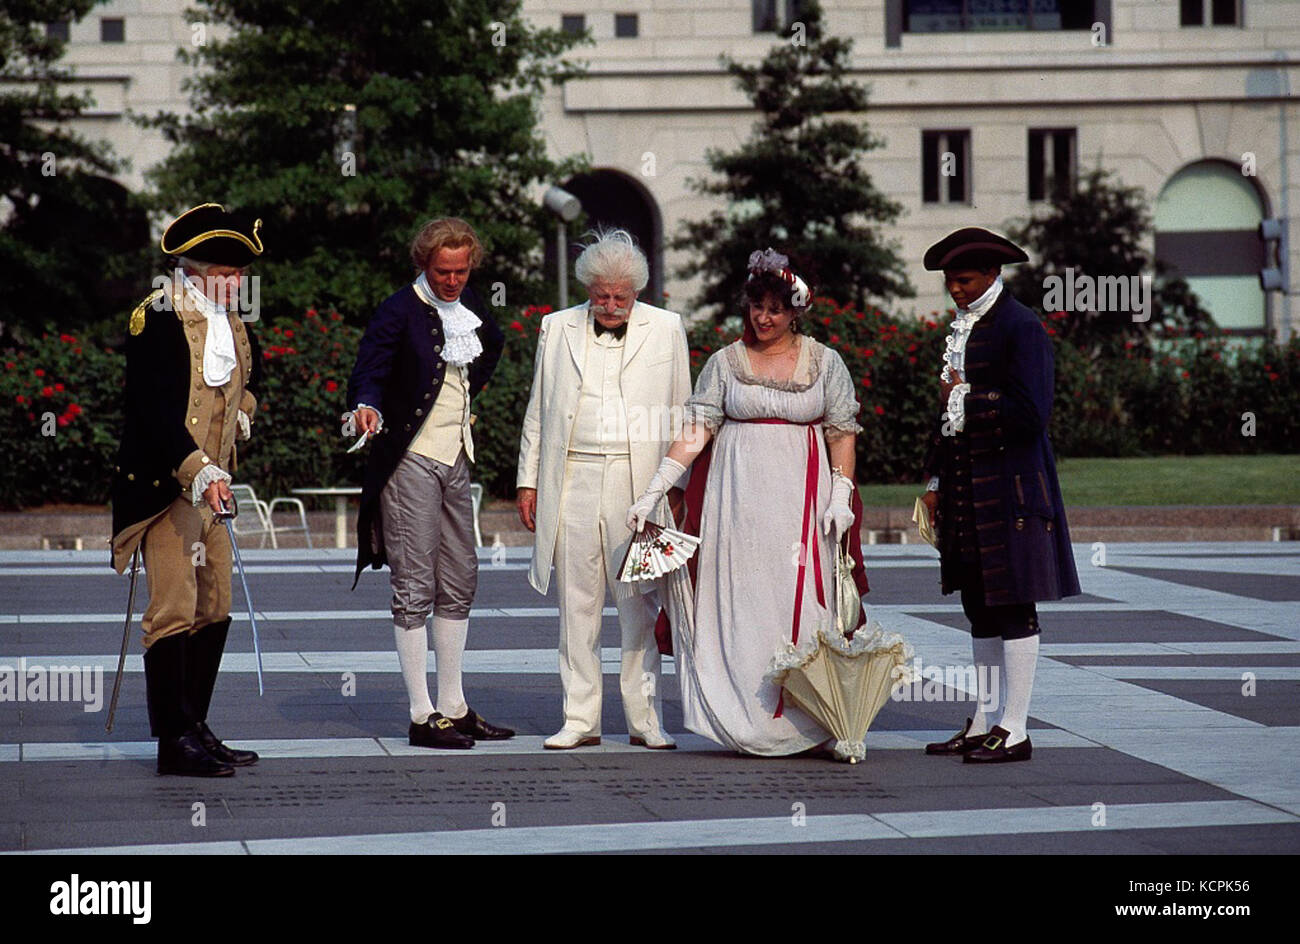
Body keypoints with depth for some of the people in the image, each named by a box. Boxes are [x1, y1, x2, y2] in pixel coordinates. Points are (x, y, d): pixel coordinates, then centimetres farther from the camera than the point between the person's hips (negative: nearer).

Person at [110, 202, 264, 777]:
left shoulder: (229, 318, 11)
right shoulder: (157, 319, -14)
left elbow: (248, 366, 34)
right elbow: (153, 410, -23)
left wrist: (243, 406, 15)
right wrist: (196, 470, -32)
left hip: (211, 482, 9)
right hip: (164, 485, -9)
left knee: (214, 610, 10)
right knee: (174, 610, -9)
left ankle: (195, 728, 19)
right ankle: (174, 742, -5)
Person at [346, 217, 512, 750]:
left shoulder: (468, 305, 9)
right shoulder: (399, 312, -12)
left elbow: (493, 343, 30)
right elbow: (369, 371, -21)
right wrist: (367, 407, -41)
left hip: (456, 461, 8)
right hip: (411, 461, -8)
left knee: (459, 584, 11)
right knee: (415, 589, -6)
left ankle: (454, 708, 19)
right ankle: (423, 716, -3)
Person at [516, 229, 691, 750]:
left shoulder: (666, 329, 6)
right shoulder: (557, 328, 10)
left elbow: (680, 413, 9)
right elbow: (537, 410, 14)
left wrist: (679, 483, 5)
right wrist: (528, 480, 10)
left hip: (639, 483, -2)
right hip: (571, 482, 2)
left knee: (640, 602, -1)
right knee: (576, 603, 3)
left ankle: (644, 717, 6)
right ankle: (580, 719, 9)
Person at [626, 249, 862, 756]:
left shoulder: (824, 362, 7)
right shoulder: (725, 362, 7)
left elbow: (842, 431, 6)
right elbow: (694, 431, 3)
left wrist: (841, 496, -5)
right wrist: (652, 491, -4)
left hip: (802, 499, -1)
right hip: (740, 499, 1)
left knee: (799, 601, -5)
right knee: (739, 600, -3)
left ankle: (799, 722, -2)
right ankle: (746, 721, 0)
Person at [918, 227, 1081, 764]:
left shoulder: (1021, 329, -11)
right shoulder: (963, 328, 16)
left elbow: (1030, 413, -20)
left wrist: (966, 400, -11)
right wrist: (935, 480, 17)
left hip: (1010, 490, -9)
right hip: (966, 493, 9)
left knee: (1013, 610, -4)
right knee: (980, 611, 12)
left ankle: (1014, 730, -1)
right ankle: (984, 724, 18)